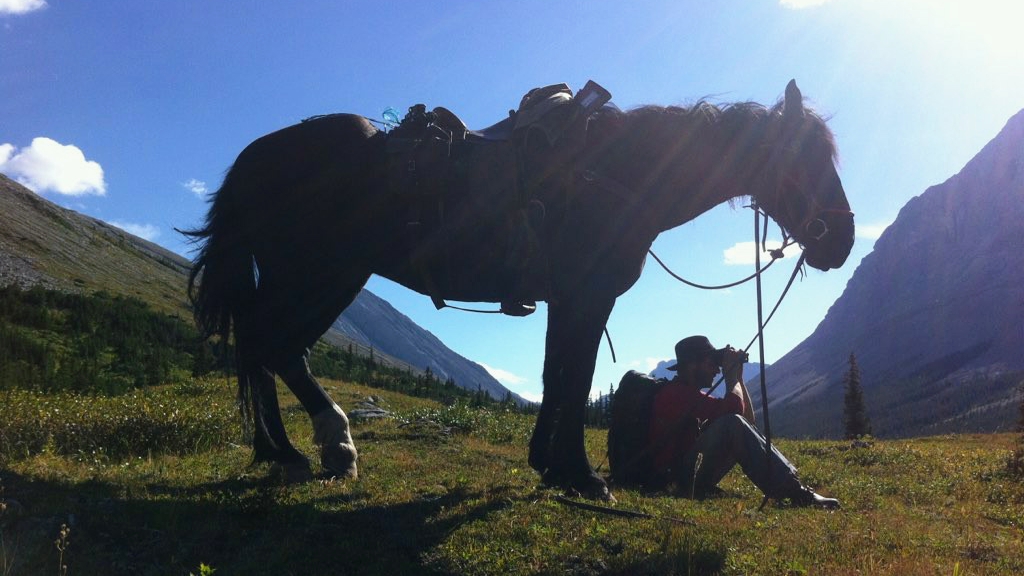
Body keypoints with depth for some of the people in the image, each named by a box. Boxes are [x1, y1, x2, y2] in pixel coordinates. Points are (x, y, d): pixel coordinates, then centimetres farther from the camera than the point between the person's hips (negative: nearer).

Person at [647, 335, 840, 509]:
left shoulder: (690, 394, 18)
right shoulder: (675, 393, -13)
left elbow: (748, 419, 18)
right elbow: (735, 407, -24)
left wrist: (738, 377, 10)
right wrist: (731, 375, -6)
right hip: (680, 479, -10)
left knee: (739, 424, 6)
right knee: (732, 423, -24)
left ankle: (792, 486, -8)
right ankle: (795, 493, -25)